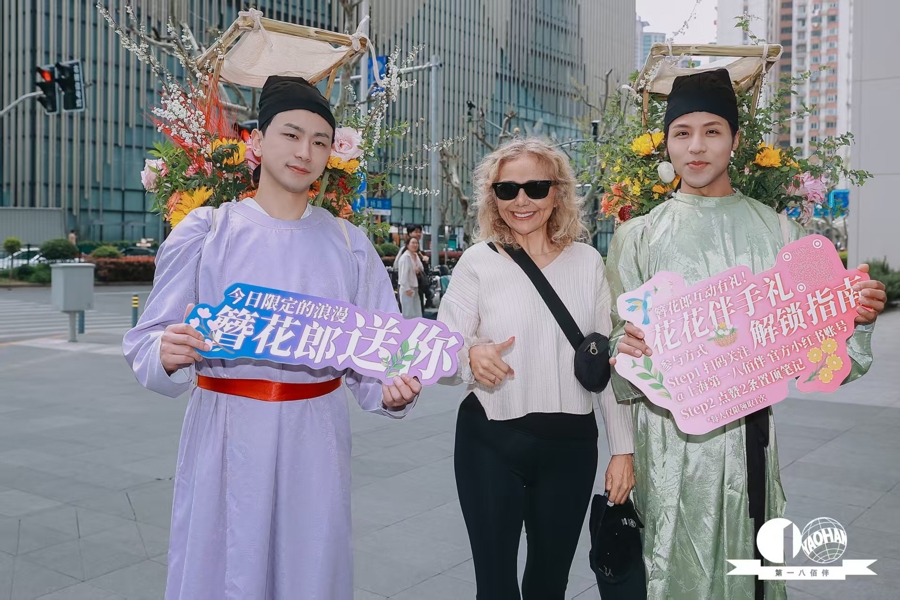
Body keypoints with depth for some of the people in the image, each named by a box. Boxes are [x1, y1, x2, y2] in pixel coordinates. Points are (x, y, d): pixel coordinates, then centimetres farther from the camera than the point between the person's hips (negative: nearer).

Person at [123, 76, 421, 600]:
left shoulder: (349, 244, 5)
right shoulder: (206, 231, -1)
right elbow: (148, 343, -4)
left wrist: (392, 391, -18)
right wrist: (167, 355, -26)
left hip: (315, 437, 2)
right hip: (227, 437, -1)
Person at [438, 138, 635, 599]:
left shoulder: (587, 262, 1)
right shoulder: (478, 262, -5)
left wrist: (623, 448, 4)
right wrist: (471, 356, -27)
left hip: (571, 444, 2)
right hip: (490, 444, -2)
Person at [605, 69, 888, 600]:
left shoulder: (775, 232, 7)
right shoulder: (638, 236, 3)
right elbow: (617, 342, 4)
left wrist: (856, 317, -11)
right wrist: (625, 350, -18)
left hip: (749, 431, 1)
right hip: (669, 432, -1)